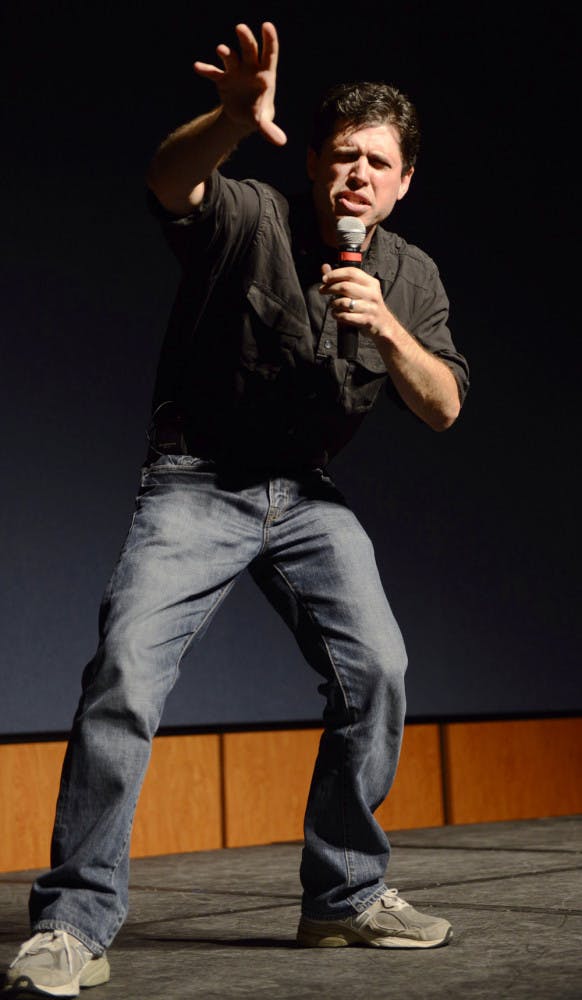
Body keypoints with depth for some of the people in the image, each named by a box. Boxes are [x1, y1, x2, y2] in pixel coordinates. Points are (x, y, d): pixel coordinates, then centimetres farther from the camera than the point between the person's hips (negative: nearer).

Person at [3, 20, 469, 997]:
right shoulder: (251, 217, -10)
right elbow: (170, 181, -32)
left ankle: (344, 896, 7)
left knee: (375, 669, -13)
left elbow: (443, 409, -1)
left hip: (308, 493, 5)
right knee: (124, 670, -22)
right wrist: (237, 117, -54)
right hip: (196, 483, -4)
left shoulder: (411, 277, 5)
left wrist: (386, 329, -20)